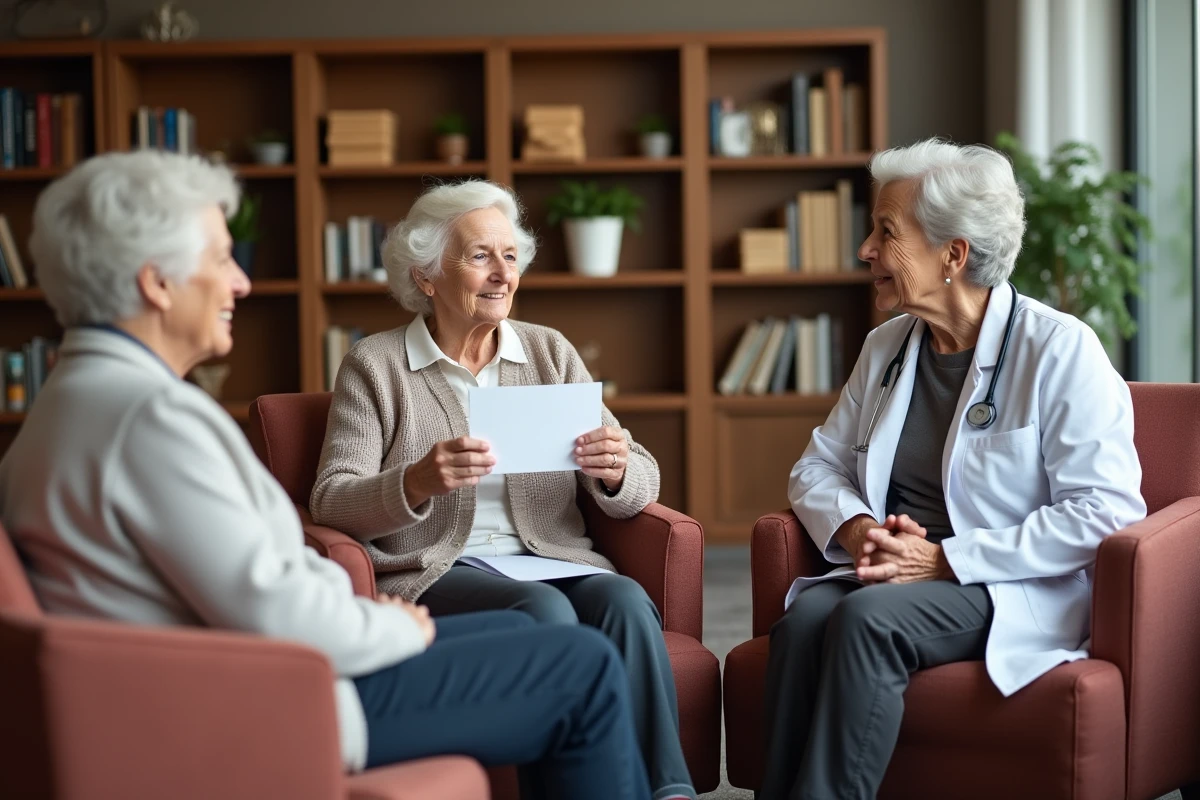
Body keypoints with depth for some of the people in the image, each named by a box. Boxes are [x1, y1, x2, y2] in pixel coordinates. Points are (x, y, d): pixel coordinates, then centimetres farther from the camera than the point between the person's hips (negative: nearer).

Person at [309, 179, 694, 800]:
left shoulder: (549, 352, 15)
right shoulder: (374, 365, 5)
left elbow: (639, 488, 10)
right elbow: (331, 503, -5)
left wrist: (616, 472, -16)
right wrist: (417, 483, -26)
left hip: (552, 560, 3)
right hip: (432, 574, -3)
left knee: (625, 600, -30)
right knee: (544, 610, -33)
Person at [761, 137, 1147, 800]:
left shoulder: (1061, 350, -7)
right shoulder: (887, 347, 14)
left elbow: (1104, 511, -14)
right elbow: (817, 466, 19)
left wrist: (945, 560, -17)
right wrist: (854, 528, -6)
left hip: (1018, 591, -5)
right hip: (894, 576, 6)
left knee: (869, 617, -34)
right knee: (804, 615, -28)